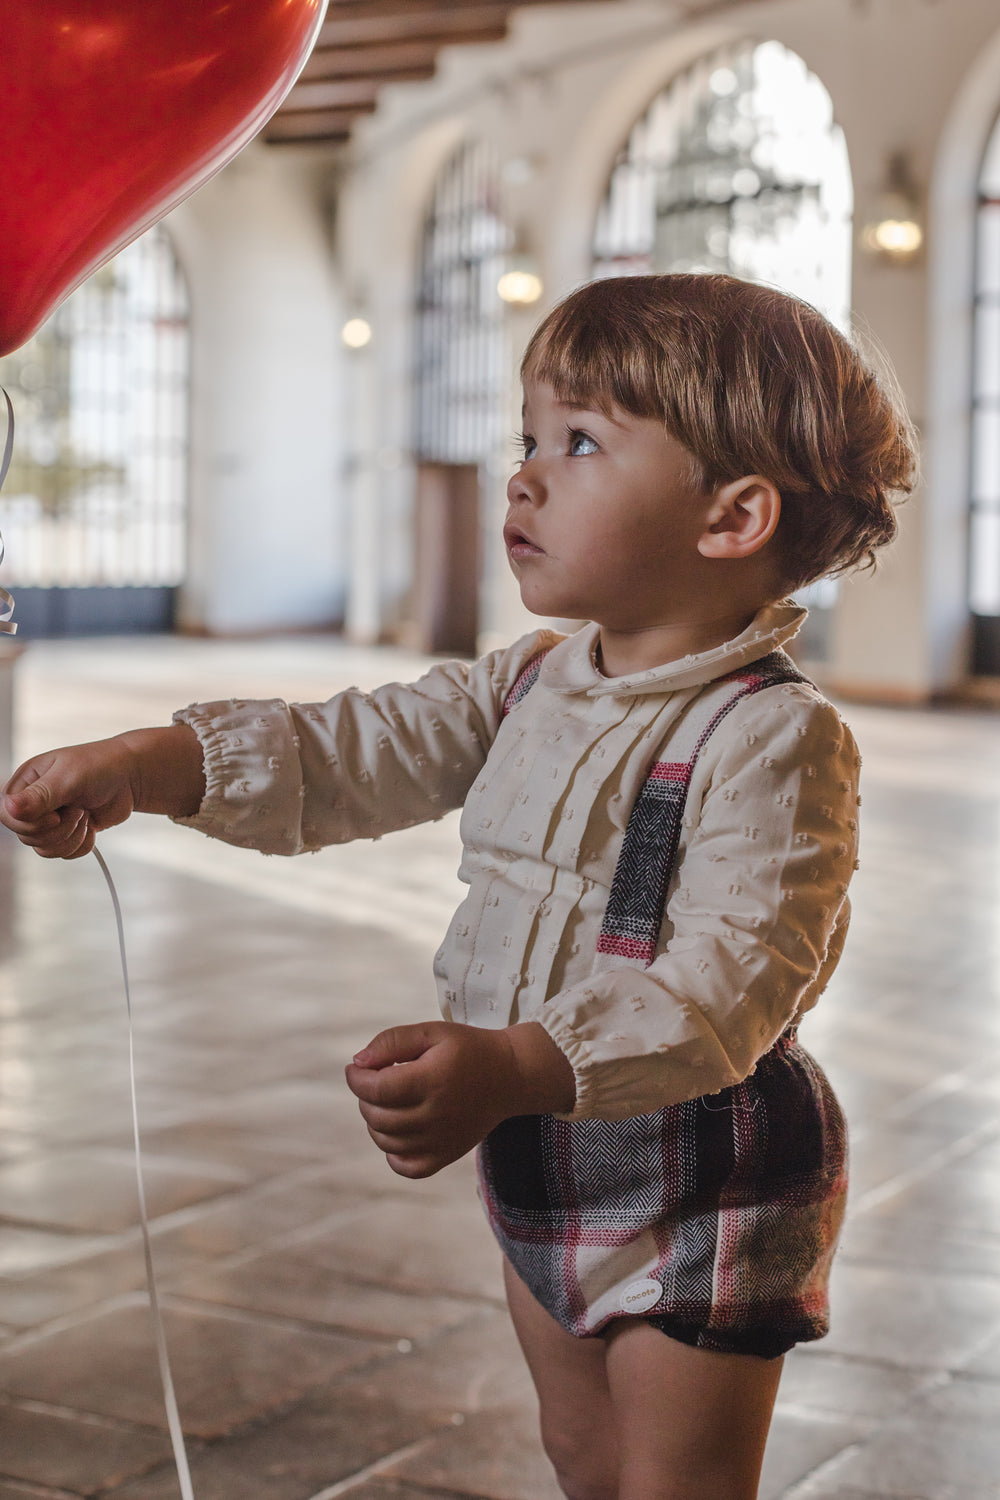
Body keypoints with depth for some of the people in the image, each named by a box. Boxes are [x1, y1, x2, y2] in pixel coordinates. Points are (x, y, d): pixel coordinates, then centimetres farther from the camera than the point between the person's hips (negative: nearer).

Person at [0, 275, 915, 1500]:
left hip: (700, 1196, -7)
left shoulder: (773, 736, -24)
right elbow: (355, 754, -2)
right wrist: (142, 766, -15)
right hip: (543, 1167, 8)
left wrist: (512, 1069, -45)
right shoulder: (530, 685, 2)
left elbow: (724, 982, -32)